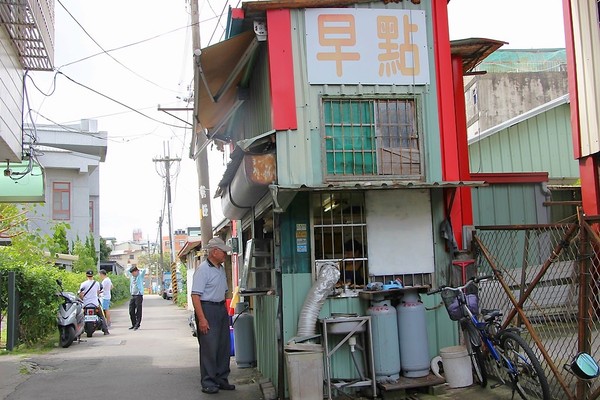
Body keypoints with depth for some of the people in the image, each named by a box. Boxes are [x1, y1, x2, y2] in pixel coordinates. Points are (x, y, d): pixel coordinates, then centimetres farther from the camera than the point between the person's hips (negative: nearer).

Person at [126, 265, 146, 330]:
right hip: (132, 296, 6)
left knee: (138, 311, -4)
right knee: (131, 311, 6)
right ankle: (133, 324, 15)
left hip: (139, 295, -6)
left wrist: (138, 270, -4)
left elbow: (144, 270, -20)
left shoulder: (140, 276, -3)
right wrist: (132, 268, 13)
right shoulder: (131, 276, 12)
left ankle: (137, 325, 0)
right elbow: (127, 270, 24)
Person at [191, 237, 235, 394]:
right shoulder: (203, 269, -14)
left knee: (224, 346, 11)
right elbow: (195, 295, -19)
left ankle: (221, 379, 21)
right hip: (207, 309, -9)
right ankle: (208, 382, 5)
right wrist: (202, 319, -23)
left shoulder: (221, 268, 13)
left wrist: (225, 311, 18)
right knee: (209, 347, -4)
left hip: (221, 309, 9)